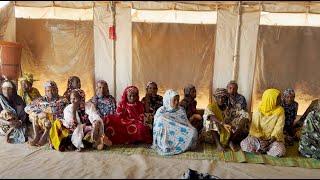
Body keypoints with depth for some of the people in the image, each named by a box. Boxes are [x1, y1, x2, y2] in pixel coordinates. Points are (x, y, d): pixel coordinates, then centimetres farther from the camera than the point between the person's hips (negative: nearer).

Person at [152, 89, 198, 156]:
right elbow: (157, 127, 0)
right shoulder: (161, 111, 1)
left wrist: (192, 130, -11)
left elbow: (186, 122, 8)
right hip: (166, 137, -2)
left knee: (193, 131, -24)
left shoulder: (181, 110, 11)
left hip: (180, 135, 3)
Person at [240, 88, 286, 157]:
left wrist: (273, 138, -24)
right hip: (259, 137, -1)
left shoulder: (280, 111, -4)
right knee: (244, 144, -25)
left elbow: (279, 128, -9)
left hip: (273, 139, 1)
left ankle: (261, 149, -4)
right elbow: (254, 127, -8)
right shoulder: (258, 111, -6)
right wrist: (260, 139, -23)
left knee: (280, 151, -30)